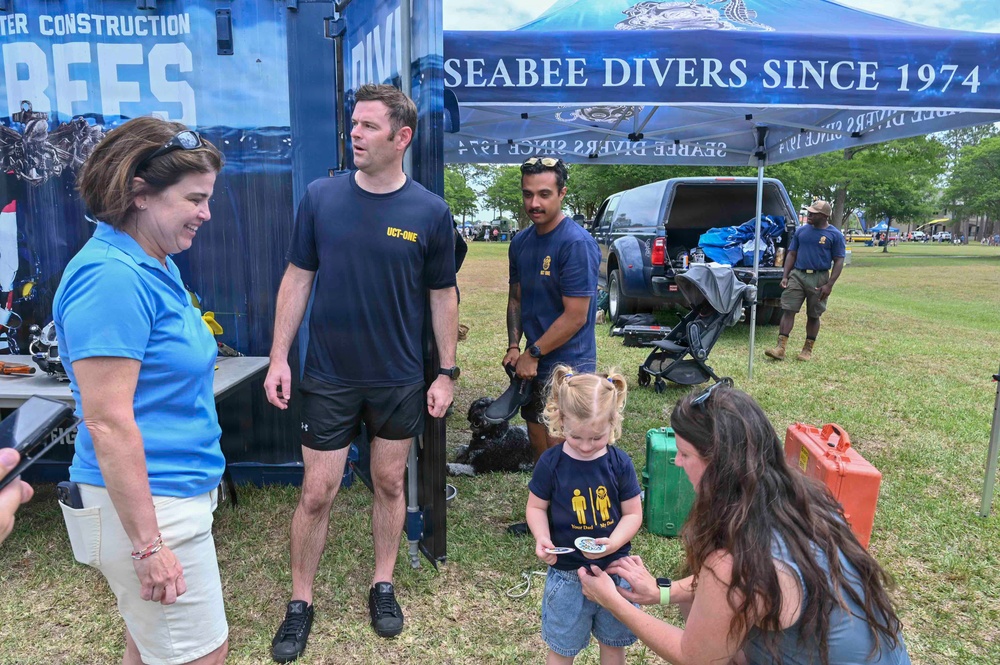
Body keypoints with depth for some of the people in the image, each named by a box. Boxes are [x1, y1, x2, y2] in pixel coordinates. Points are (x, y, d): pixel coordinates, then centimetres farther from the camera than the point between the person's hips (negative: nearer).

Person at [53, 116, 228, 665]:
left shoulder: (153, 267, 8)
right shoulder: (112, 278, -21)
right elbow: (108, 422, -23)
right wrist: (147, 544, -19)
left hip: (177, 492, 9)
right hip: (143, 505, -9)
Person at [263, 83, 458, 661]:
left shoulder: (430, 212, -6)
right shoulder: (321, 197, -3)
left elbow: (443, 295, 0)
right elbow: (298, 278, 2)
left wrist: (448, 373, 0)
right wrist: (279, 357, -2)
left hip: (400, 380, 0)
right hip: (329, 378, 0)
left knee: (390, 484, 15)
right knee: (316, 493, 7)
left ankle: (384, 586, 35)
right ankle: (301, 602, 28)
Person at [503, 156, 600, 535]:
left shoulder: (576, 243, -17)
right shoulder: (521, 243, 7)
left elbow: (575, 316, -19)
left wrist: (533, 354, -12)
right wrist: (514, 345, 1)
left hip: (568, 366, -7)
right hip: (533, 367, 8)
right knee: (540, 449, 19)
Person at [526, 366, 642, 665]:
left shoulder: (619, 463, -11)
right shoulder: (550, 463, -13)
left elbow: (633, 513, -5)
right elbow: (536, 507, -2)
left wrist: (612, 543, -21)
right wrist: (541, 538, -21)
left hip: (614, 568, 1)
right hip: (566, 572, -1)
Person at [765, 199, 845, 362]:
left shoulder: (835, 235, -1)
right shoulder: (801, 230, 8)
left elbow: (839, 261, -3)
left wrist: (829, 284, -12)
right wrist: (785, 276, 1)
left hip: (819, 278, -2)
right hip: (797, 275, 3)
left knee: (813, 315, 6)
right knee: (788, 310, -6)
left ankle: (807, 350, 18)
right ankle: (780, 348, -8)